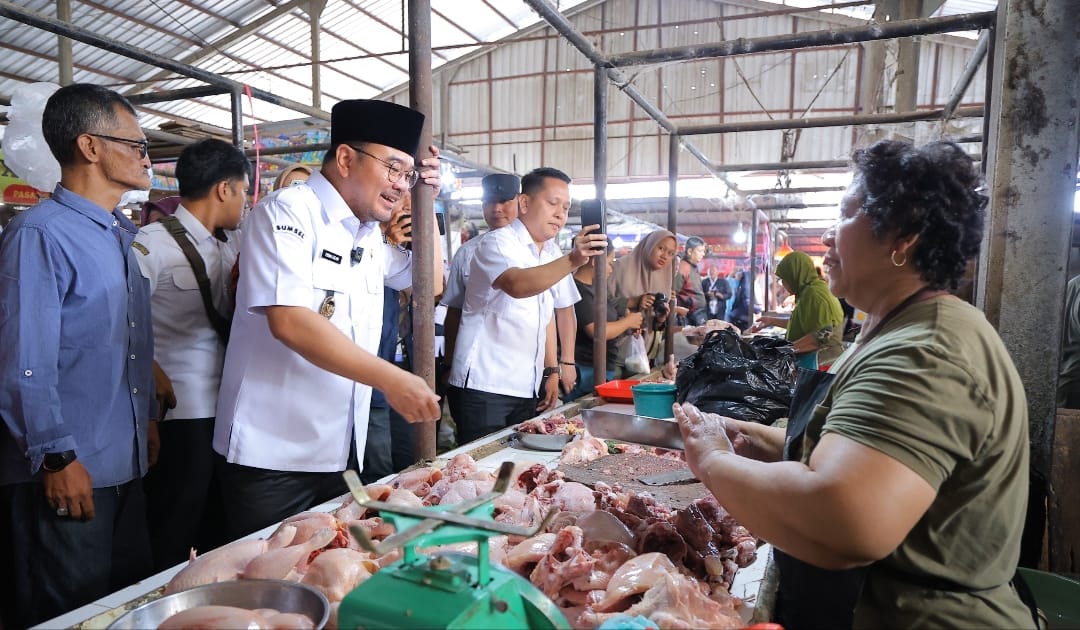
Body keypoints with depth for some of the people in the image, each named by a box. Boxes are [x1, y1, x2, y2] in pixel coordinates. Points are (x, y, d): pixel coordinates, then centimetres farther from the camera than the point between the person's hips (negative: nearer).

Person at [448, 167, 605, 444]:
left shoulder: (552, 252, 12)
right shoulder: (498, 243, -11)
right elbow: (517, 285, -33)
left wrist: (551, 370, 12)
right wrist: (572, 260, -45)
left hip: (529, 390, 7)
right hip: (484, 388, -7)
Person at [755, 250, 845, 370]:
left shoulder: (814, 293, -16)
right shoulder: (808, 292, 16)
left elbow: (822, 335, -22)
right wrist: (773, 321, 30)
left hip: (817, 363, -10)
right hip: (807, 360, 10)